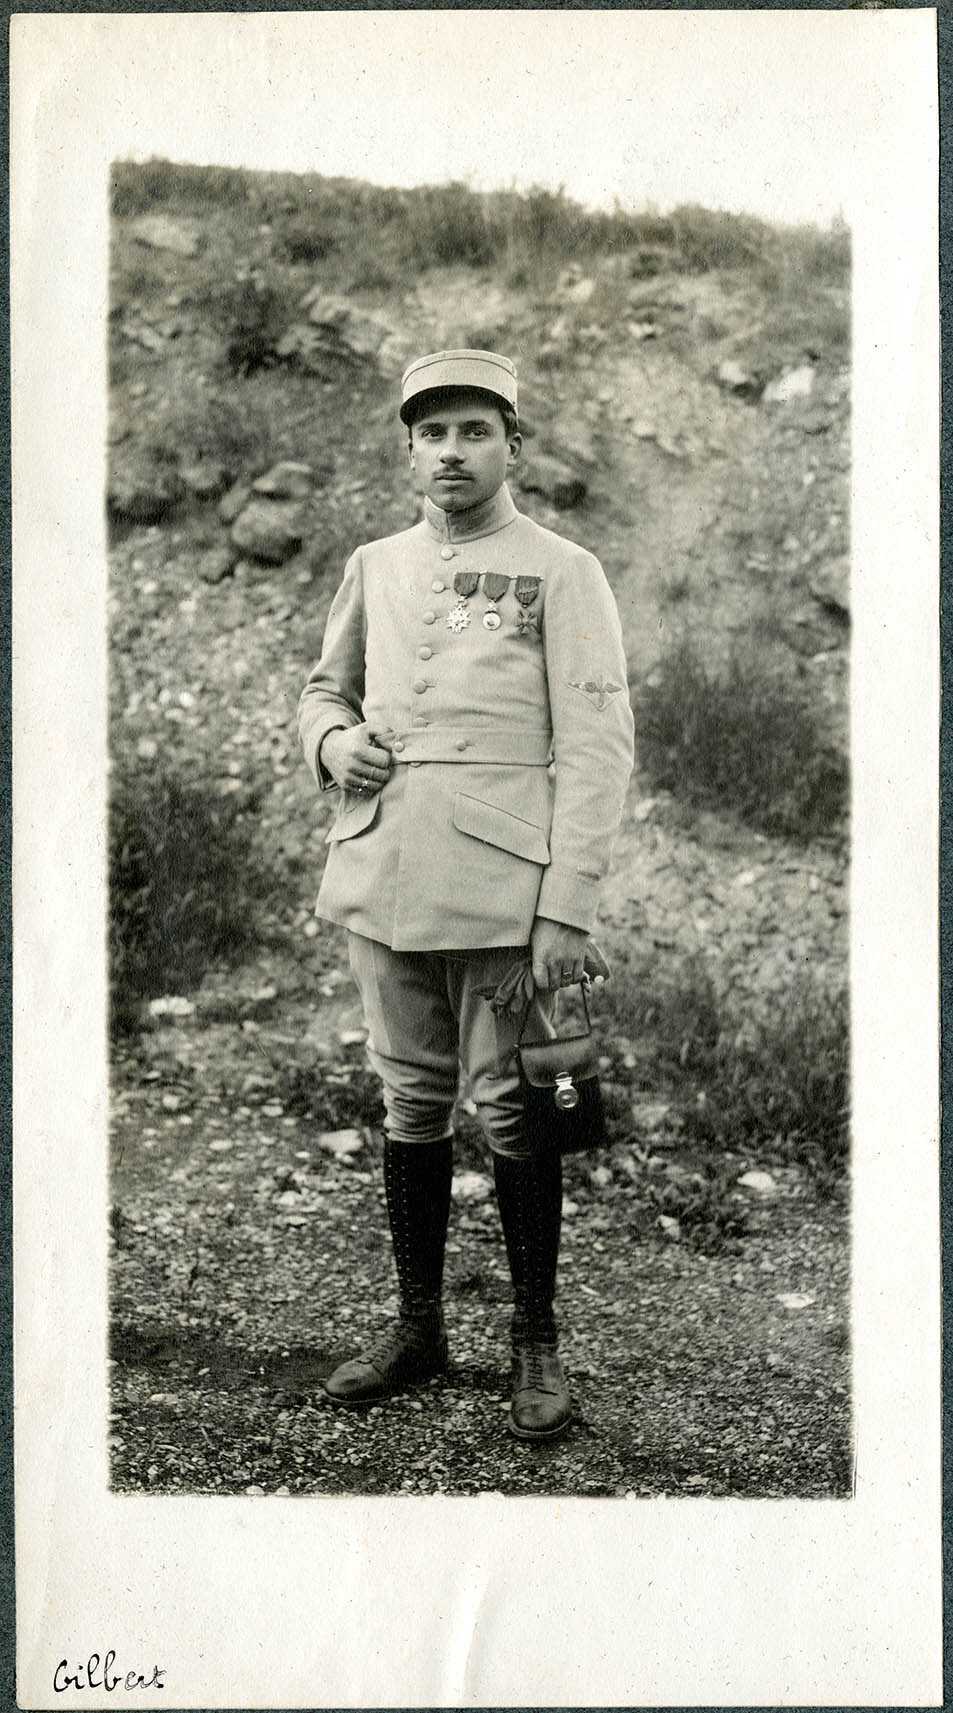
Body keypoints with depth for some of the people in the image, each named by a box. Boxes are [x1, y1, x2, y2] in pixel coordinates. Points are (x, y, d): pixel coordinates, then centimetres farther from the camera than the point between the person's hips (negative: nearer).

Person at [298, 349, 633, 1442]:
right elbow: (323, 687, 25)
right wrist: (332, 740, 0)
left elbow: (597, 750, -8)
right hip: (382, 887, 5)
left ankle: (536, 1343, 15)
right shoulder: (374, 569, 12)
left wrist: (568, 910, -14)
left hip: (503, 892, -5)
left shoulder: (562, 574, -3)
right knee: (410, 1104, 13)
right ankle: (417, 1328, 25)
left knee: (513, 1114, 1)